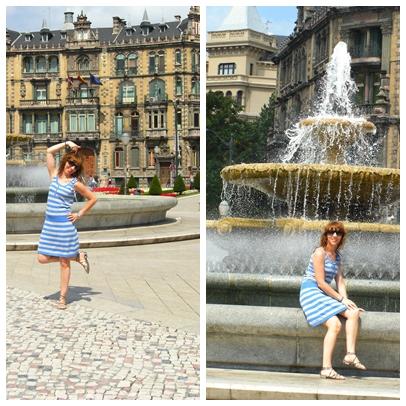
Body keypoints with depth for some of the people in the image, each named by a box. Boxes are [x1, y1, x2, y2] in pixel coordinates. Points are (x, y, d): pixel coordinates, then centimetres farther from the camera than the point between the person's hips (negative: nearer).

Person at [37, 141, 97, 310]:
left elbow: (92, 199, 5)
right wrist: (67, 143, 2)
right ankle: (77, 256, 18)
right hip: (49, 223, 5)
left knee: (64, 262, 2)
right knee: (43, 258, 2)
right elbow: (49, 151, 3)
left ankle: (63, 298, 11)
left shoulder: (75, 183, -4)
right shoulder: (54, 175, 6)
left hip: (65, 224, -5)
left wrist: (79, 214, 0)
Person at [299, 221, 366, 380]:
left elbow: (340, 280, 11)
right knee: (335, 324, -24)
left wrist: (345, 299, -6)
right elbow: (320, 282, -15)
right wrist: (341, 299, -13)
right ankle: (326, 368, -25)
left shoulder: (337, 255, 15)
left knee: (354, 313, -8)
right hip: (311, 291, -9)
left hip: (324, 294, 9)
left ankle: (350, 355, -11)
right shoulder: (320, 253, -11)